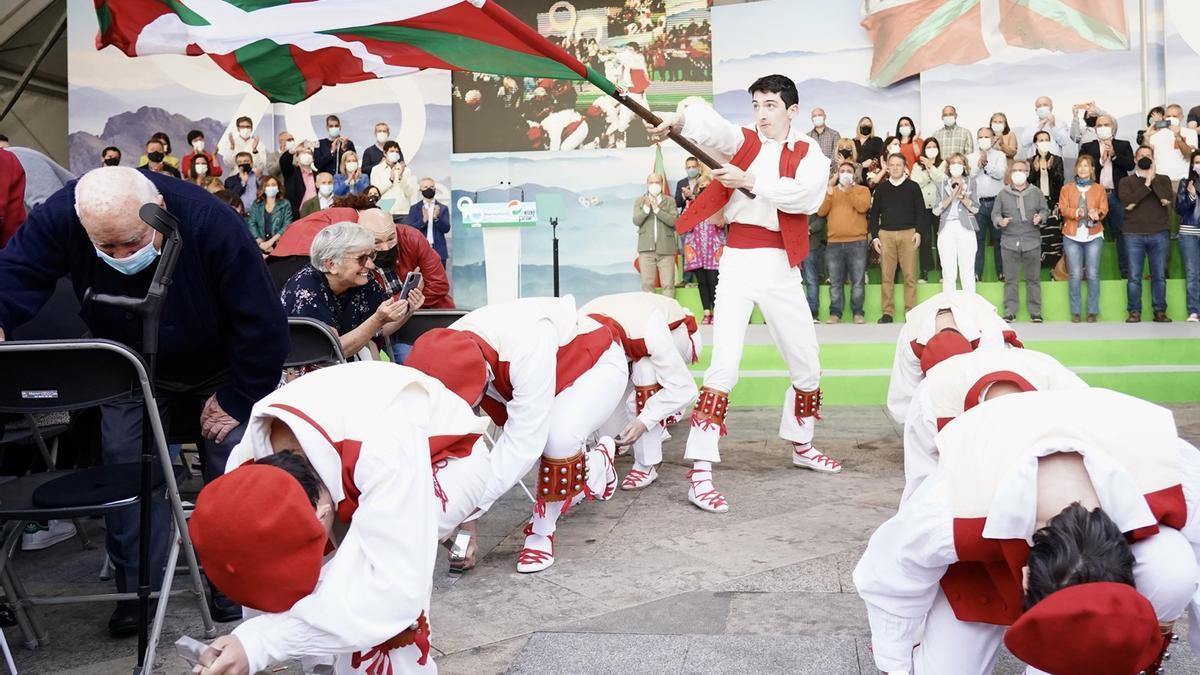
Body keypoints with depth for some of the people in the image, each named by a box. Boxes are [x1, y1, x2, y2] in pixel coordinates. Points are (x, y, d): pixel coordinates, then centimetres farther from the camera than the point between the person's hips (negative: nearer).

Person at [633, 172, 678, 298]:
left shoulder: (670, 201, 9)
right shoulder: (639, 201, 12)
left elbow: (674, 221, -5)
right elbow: (636, 221, 0)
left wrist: (657, 209, -11)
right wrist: (646, 207, -14)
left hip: (666, 249, -1)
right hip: (646, 249, 1)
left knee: (668, 285, -3)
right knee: (647, 285, 0)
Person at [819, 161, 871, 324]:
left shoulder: (862, 190, 8)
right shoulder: (830, 190, 16)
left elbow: (862, 207, -12)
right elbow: (821, 211, 2)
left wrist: (848, 189, -9)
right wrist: (829, 191, -7)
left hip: (857, 242, -2)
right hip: (834, 243, 2)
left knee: (858, 281, -2)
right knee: (835, 282, 2)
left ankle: (858, 313, 4)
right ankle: (835, 313, 6)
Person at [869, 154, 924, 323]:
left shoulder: (913, 187, 8)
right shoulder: (881, 188, 13)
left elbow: (920, 211, 6)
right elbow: (874, 213, 13)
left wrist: (918, 232, -6)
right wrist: (874, 236, 5)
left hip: (908, 234, -1)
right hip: (886, 234, 1)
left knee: (910, 275, -4)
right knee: (887, 276, -1)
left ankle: (910, 311, 0)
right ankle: (887, 312, 3)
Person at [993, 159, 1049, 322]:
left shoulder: (1036, 192, 8)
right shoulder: (1003, 193, 5)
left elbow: (1045, 210, 11)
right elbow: (995, 213, 6)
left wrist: (1040, 217, -10)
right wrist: (1000, 221, -14)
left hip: (1032, 242, 1)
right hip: (1009, 243, -1)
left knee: (1033, 278, 5)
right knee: (1010, 279, 2)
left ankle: (1035, 312, 11)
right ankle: (1009, 312, 8)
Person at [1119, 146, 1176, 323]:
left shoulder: (1163, 180, 13)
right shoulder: (1126, 181, 9)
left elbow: (1167, 200, -6)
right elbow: (1128, 203, -9)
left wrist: (1153, 178, -6)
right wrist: (1146, 184, -10)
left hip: (1160, 234, 1)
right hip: (1134, 235, -1)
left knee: (1159, 275, 2)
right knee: (1134, 276, -3)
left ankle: (1160, 311, 6)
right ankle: (1134, 312, 2)